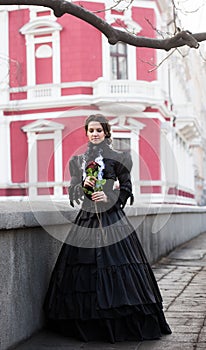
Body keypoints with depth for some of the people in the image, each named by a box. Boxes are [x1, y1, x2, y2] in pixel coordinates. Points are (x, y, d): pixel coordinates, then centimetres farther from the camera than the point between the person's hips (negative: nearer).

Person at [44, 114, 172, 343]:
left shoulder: (117, 158, 3)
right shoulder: (78, 160, 12)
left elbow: (126, 188, 2)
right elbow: (72, 192, 12)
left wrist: (109, 198, -14)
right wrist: (83, 185, -8)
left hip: (111, 217, -3)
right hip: (87, 218, 4)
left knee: (116, 263, -8)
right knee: (84, 267, 1)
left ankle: (123, 325, 2)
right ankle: (86, 325, 11)